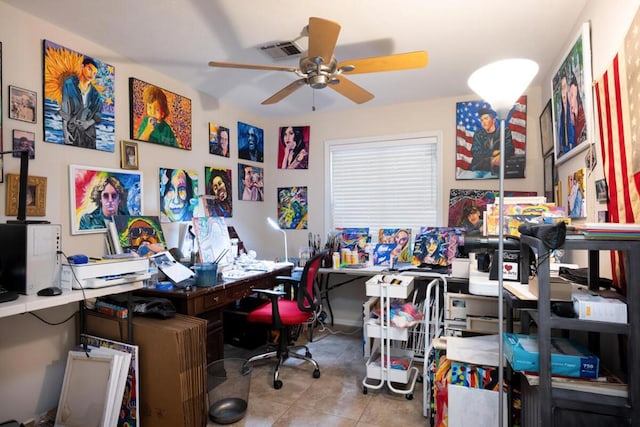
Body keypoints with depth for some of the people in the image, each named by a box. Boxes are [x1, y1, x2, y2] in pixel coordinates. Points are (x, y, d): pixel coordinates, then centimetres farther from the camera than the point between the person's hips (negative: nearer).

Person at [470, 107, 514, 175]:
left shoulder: (505, 131, 7)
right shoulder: (478, 134, 9)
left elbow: (510, 149, -4)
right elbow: (475, 153, -3)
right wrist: (494, 152, -14)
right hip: (480, 169, 1)